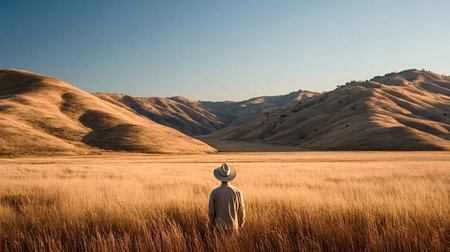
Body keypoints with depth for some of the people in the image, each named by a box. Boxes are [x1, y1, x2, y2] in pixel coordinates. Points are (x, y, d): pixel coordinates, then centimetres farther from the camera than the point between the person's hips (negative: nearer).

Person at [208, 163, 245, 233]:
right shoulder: (237, 192, -10)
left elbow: (211, 212, -7)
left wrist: (213, 225, 11)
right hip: (233, 226, 1)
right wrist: (240, 225, 11)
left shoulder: (214, 192, -12)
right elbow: (241, 211, -5)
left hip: (220, 226, -1)